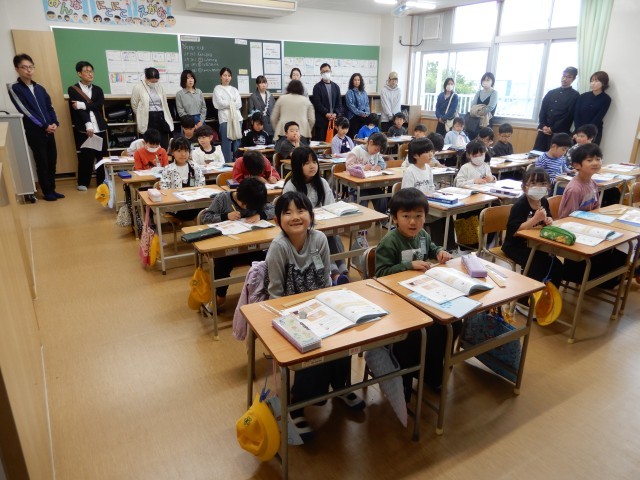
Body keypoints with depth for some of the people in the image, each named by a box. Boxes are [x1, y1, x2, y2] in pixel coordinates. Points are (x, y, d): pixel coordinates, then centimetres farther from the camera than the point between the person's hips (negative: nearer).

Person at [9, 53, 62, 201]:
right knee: (42, 163, 0)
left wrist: (54, 123, -7)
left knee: (52, 161, 7)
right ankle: (47, 192, 11)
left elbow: (49, 106, 11)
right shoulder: (14, 88, -4)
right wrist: (44, 126, -14)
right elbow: (25, 111, -11)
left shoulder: (39, 88, 13)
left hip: (48, 130, 5)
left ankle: (52, 190, 19)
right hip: (34, 132, -5)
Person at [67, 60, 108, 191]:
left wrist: (83, 105, -14)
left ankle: (102, 181, 13)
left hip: (99, 128, 3)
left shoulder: (98, 89, 15)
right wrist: (88, 125, -21)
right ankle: (83, 182, 11)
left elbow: (99, 105, -2)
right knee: (85, 156, -2)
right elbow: (78, 109, -8)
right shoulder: (73, 89, 4)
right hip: (83, 129, -3)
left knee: (102, 154, 2)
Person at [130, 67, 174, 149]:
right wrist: (142, 116, 12)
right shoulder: (138, 87, -4)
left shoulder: (159, 87, 11)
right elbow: (134, 105, 3)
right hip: (148, 119, -4)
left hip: (161, 117, 4)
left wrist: (169, 119, 18)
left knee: (164, 145, 2)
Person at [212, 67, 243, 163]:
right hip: (225, 118, -4)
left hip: (237, 118, 4)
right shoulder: (217, 89, 9)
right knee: (226, 143, -8)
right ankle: (228, 164, -5)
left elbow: (239, 104, 6)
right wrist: (232, 103, 1)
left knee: (237, 142, 3)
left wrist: (228, 104, -5)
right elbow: (220, 104, -5)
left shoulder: (234, 89, 20)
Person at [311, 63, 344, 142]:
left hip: (334, 119, 3)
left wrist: (335, 114, -6)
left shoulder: (336, 86, 15)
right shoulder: (317, 87, 3)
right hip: (321, 119, -3)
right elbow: (317, 103, -6)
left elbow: (339, 102, 11)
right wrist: (326, 114, -15)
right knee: (321, 140, -3)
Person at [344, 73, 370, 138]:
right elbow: (350, 105, -10)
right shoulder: (350, 92, -1)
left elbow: (367, 104, 13)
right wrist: (361, 113, -16)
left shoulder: (364, 92, 15)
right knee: (354, 135, -7)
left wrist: (366, 113, -7)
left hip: (364, 117, 5)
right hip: (354, 117, -5)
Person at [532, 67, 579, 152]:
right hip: (543, 131, 4)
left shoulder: (575, 96, 4)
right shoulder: (551, 93, 16)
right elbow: (542, 110, 10)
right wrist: (543, 126, -6)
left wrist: (552, 129, -11)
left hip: (559, 133, -4)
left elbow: (569, 116, -5)